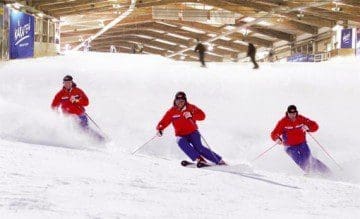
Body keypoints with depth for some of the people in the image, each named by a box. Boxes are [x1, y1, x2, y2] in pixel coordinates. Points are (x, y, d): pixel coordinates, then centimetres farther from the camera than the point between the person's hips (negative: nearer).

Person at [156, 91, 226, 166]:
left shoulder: (190, 108, -3)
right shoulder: (172, 112, 0)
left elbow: (202, 116, -13)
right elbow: (164, 122, -1)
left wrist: (191, 115, -30)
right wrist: (160, 129, -22)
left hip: (193, 133, -2)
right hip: (181, 135, 2)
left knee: (198, 148, -22)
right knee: (181, 142, -32)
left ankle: (219, 160, -12)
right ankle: (199, 159, -32)